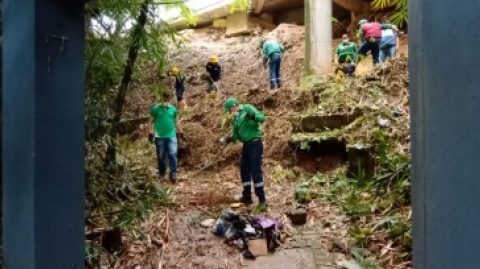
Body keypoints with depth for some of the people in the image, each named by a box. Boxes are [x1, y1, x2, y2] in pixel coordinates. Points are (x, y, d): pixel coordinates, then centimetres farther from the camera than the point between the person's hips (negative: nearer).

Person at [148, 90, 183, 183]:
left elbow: (176, 121, 17)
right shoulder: (156, 108, -1)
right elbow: (151, 121, 2)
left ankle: (173, 174, -5)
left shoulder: (173, 109, 7)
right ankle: (162, 173, 27)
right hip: (159, 136, -1)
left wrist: (180, 132, 17)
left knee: (173, 154, -10)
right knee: (161, 156, 9)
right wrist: (151, 132, -7)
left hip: (171, 135, 1)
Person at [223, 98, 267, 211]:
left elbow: (262, 117, -15)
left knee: (255, 171, -10)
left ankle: (262, 199, -4)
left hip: (255, 143, -9)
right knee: (244, 171, 12)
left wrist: (254, 117, -36)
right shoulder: (236, 118, 15)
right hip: (246, 145, 9)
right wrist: (231, 138, -5)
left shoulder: (247, 108, -6)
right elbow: (236, 133, 16)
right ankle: (247, 197, 25)